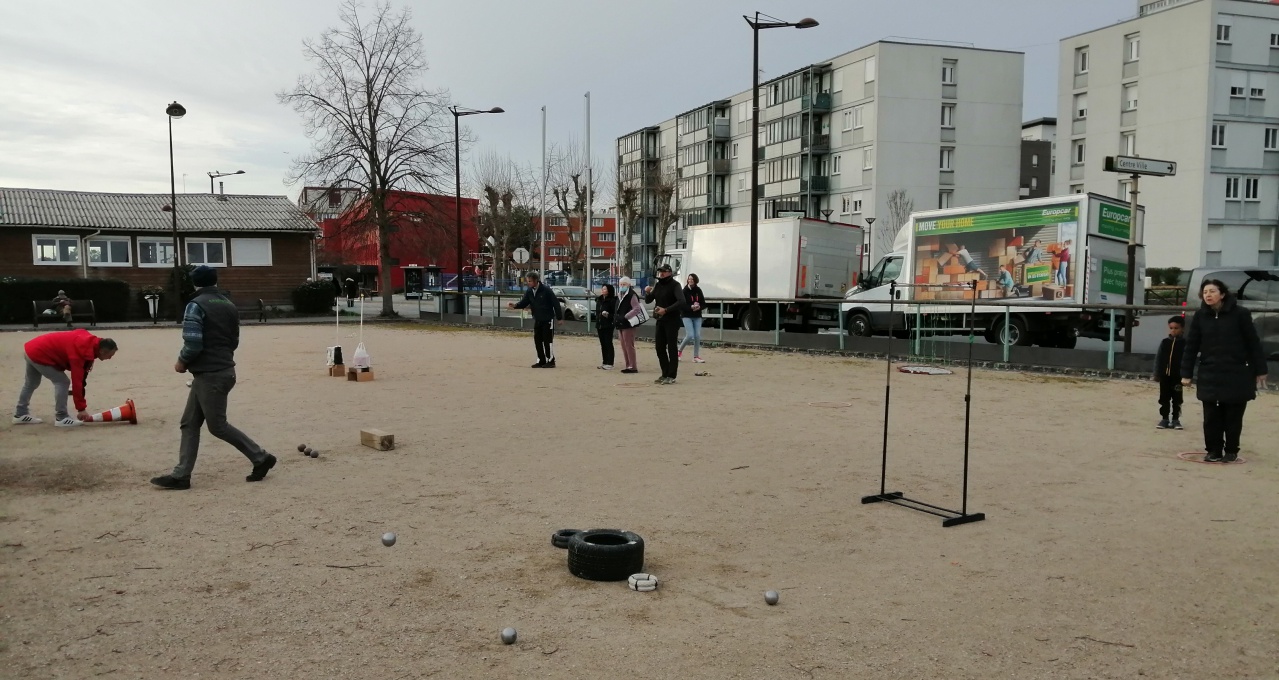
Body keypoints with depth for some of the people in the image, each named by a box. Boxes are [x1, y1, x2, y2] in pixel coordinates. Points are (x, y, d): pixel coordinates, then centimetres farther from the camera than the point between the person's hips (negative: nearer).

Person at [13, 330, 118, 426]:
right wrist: (81, 408, -22)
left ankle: (21, 414, 39)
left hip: (32, 347, 10)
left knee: (32, 383, 25)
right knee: (62, 382, -10)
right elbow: (77, 381, -27)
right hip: (38, 354, -10)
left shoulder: (88, 341, -5)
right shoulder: (81, 351, -30)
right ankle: (61, 418, -5)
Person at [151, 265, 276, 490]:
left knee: (218, 426, 2)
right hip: (223, 369, 9)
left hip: (209, 375, -9)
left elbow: (193, 343, -21)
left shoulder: (196, 305, -12)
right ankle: (181, 475, 11)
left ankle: (261, 457, 7)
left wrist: (182, 361, -4)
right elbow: (234, 341, 14)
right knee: (190, 423, 11)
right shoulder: (229, 305, 12)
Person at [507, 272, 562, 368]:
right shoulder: (529, 291, 3)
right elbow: (524, 303, 2)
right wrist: (515, 305, -19)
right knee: (537, 340, 7)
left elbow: (556, 303, -12)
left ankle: (550, 361, 5)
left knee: (548, 340, -4)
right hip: (537, 320, 7)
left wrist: (559, 317, -10)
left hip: (548, 319, -7)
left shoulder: (546, 290, -16)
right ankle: (541, 361, 17)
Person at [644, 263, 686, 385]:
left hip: (672, 320, -7)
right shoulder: (657, 285, 13)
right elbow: (648, 300, 16)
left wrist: (666, 310, -25)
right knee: (660, 347, 9)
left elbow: (681, 302, -21)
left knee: (672, 348, -4)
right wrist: (647, 292, -6)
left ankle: (671, 376, -2)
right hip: (660, 320, 7)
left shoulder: (675, 285, -8)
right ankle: (665, 374, 18)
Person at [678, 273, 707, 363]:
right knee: (690, 335, -13)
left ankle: (696, 357, 8)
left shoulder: (698, 290, 3)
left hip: (697, 316, 4)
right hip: (687, 316, -4)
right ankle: (679, 351, 11)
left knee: (697, 336, -1)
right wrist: (691, 307, -26)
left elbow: (704, 303, 6)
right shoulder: (684, 291, -9)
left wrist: (699, 307, -15)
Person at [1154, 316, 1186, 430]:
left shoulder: (1184, 343, -4)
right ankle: (1164, 419, 14)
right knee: (1164, 399, 7)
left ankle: (1175, 419, 14)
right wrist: (1157, 374, 3)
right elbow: (1158, 358, 6)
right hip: (1165, 375, 3)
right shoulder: (1165, 342, 5)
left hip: (1177, 376, -3)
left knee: (1176, 399, 6)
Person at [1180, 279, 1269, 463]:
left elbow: (1253, 343, -2)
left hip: (1237, 375, -2)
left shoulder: (1240, 314, -8)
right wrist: (1186, 373, 0)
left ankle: (1231, 451, 22)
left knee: (1233, 417, 7)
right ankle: (1214, 450, 16)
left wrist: (1260, 370, -1)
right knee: (1211, 417, 3)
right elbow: (1191, 346, 2)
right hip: (1209, 375, 2)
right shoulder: (1200, 316, -1)